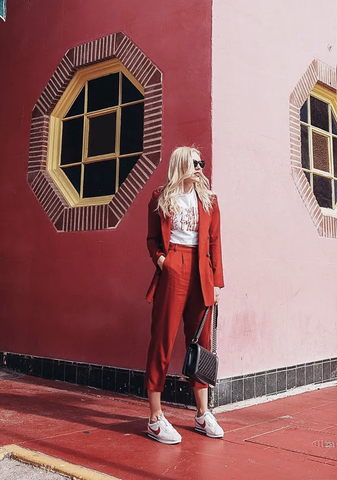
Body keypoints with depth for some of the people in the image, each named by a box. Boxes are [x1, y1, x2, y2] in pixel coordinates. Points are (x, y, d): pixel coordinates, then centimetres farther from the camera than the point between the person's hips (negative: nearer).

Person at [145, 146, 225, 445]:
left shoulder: (208, 200, 14)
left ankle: (203, 414, 19)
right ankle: (156, 418, 2)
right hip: (171, 271, -3)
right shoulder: (161, 198, 8)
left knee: (201, 342, 8)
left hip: (200, 274, 4)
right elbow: (152, 238, 9)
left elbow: (214, 242, 10)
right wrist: (159, 257, -11)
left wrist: (217, 281, 5)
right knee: (162, 340, -4)